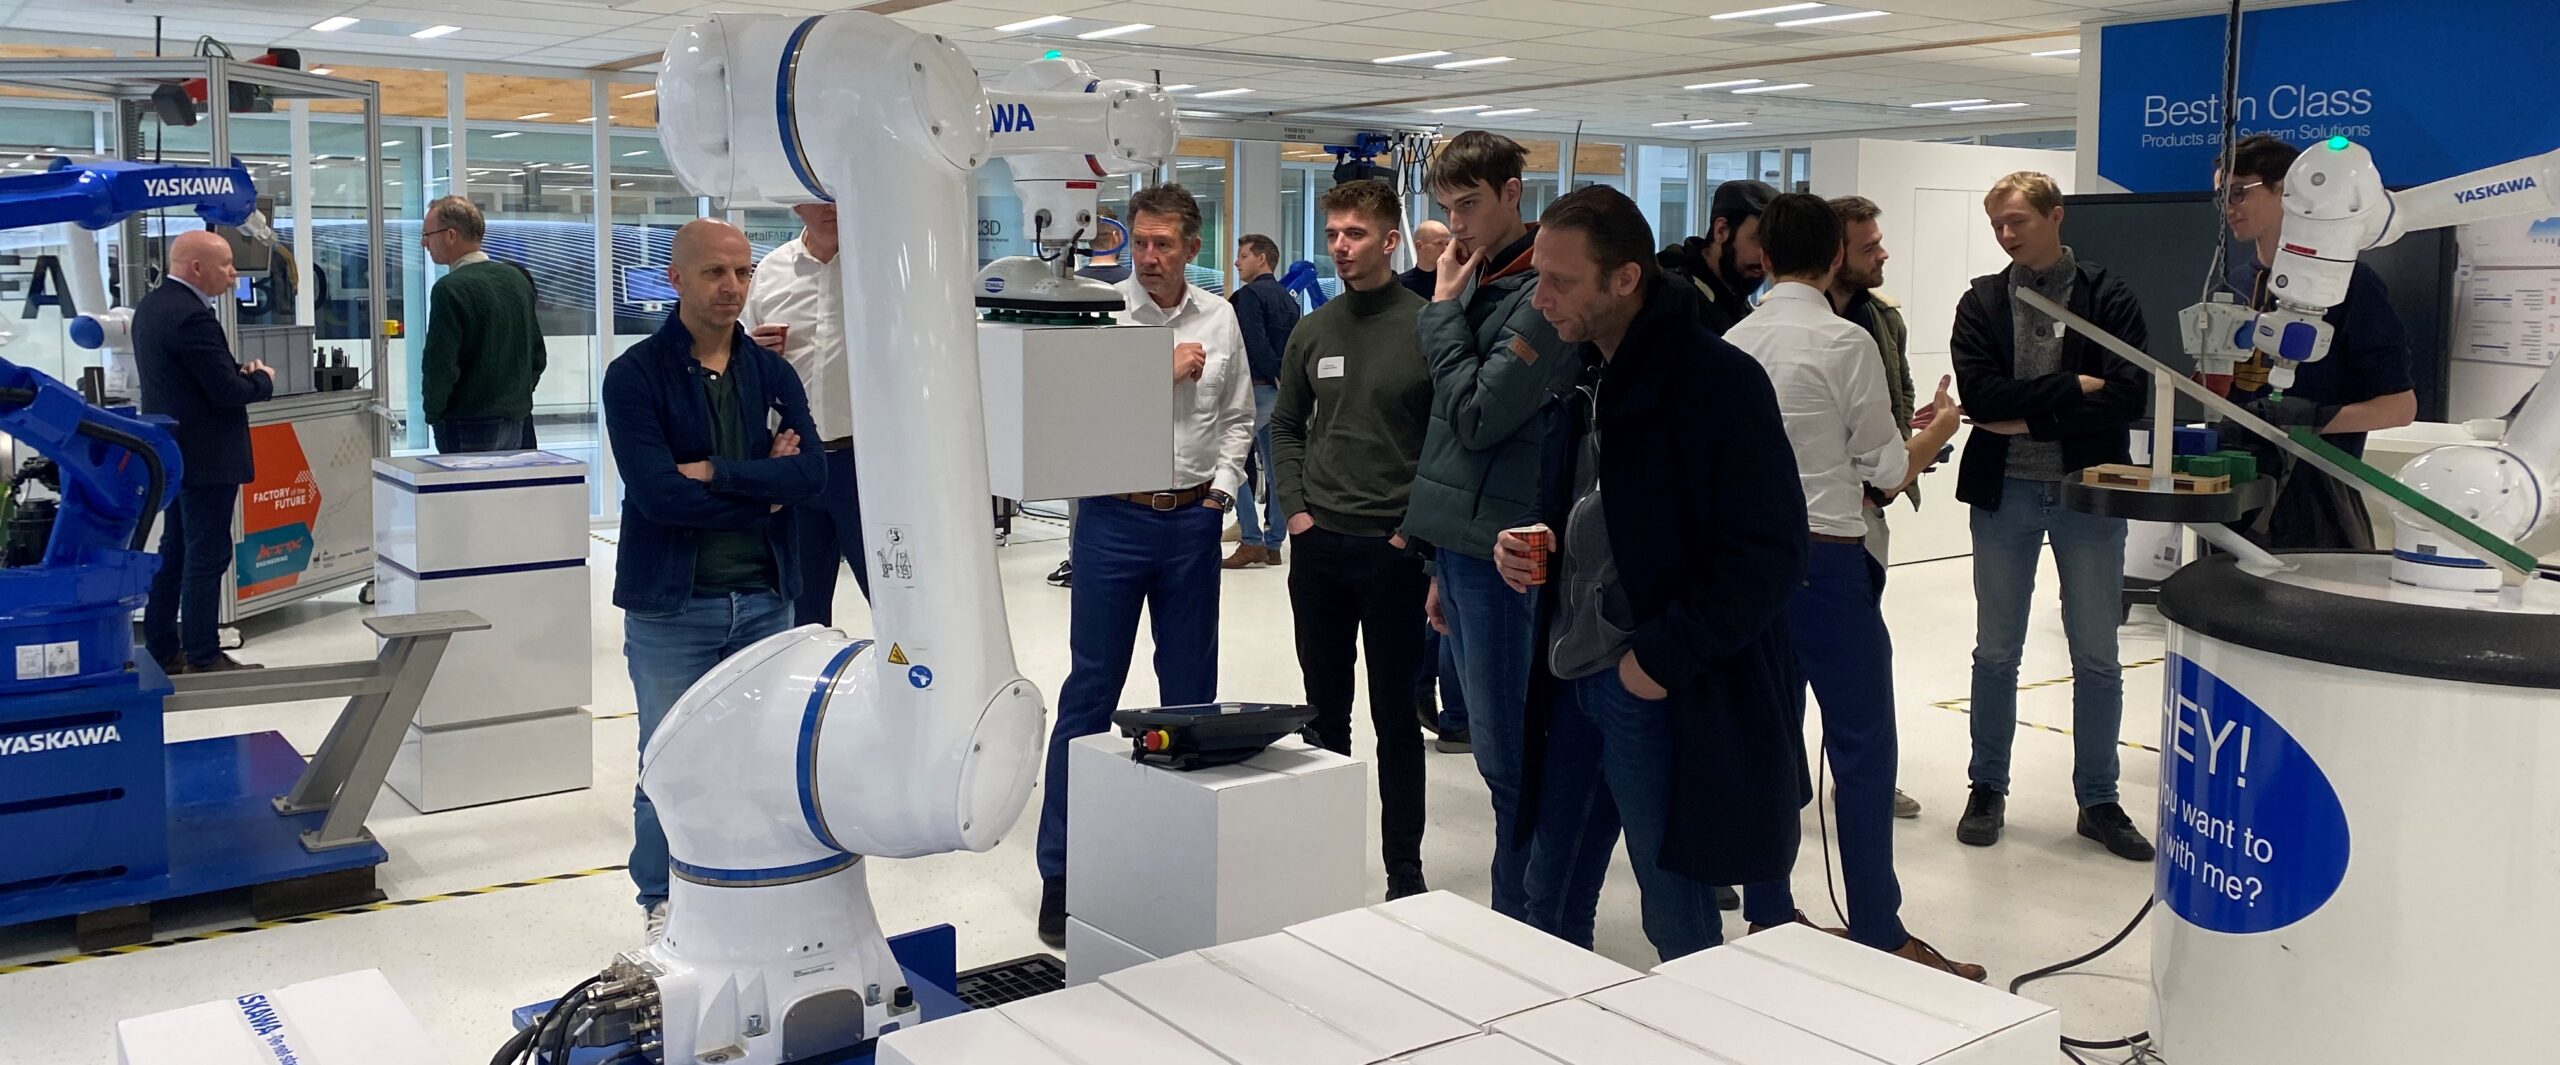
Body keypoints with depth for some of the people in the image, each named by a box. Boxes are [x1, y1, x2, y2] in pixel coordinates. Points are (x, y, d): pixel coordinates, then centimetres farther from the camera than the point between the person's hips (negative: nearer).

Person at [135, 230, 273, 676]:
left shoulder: (151, 306, 10)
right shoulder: (192, 317, -22)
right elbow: (228, 391, -23)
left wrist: (240, 373, 3)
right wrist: (262, 379, -4)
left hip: (170, 451, 10)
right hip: (206, 455, -10)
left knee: (174, 551, 16)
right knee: (207, 556, -4)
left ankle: (161, 649, 23)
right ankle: (202, 656, 2)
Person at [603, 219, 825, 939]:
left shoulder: (772, 374, 7)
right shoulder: (636, 376, -6)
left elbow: (812, 474, -8)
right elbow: (656, 492, -18)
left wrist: (716, 473, -17)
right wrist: (764, 489, -10)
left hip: (764, 601, 4)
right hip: (671, 608, -4)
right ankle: (664, 906, 23)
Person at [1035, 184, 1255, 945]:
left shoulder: (1220, 318, 6)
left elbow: (1238, 416, 13)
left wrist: (1223, 485, 1)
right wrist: (1163, 374, -14)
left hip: (1192, 518, 4)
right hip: (1113, 516, -3)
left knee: (1192, 688, 11)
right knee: (1090, 690, 0)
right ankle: (1059, 872, 7)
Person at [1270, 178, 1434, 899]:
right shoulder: (1312, 332, 7)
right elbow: (1286, 426, 17)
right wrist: (1295, 508, 4)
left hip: (1394, 549, -4)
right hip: (1318, 543, 5)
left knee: (1395, 716, 3)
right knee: (1326, 711, 13)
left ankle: (1405, 871, 14)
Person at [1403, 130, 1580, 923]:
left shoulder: (1541, 297, -13)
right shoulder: (1480, 286, 15)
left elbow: (1477, 418, -19)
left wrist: (1444, 311, -8)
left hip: (1502, 555, -9)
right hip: (1463, 545, 9)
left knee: (1506, 753, -3)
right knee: (1496, 745, 15)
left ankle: (1521, 920, 9)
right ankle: (1526, 909, 25)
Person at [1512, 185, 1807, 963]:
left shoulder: (1719, 382, -14)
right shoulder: (1585, 375, 11)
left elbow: (1771, 555, -17)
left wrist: (1664, 658, -19)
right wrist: (1524, 550, 3)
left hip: (1666, 699, -7)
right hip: (1573, 682, 8)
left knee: (1679, 927, 6)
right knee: (1550, 908, 15)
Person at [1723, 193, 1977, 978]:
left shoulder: (1732, 344, 5)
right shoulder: (1847, 343, -11)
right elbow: (1888, 471, -5)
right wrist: (1939, 429, 14)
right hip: (1825, 556, -6)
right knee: (1862, 746, 1)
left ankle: (1767, 913, 20)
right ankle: (1879, 934, 6)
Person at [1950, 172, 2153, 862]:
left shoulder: (2109, 298, -2)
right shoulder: (1981, 302, 3)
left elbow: (2127, 396, -13)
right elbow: (1978, 394, -11)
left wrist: (2026, 415, -15)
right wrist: (2071, 388, -14)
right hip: (2003, 493, 1)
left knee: (2097, 657, 7)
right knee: (1995, 652, 9)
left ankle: (2098, 801, 19)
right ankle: (1988, 790, 23)